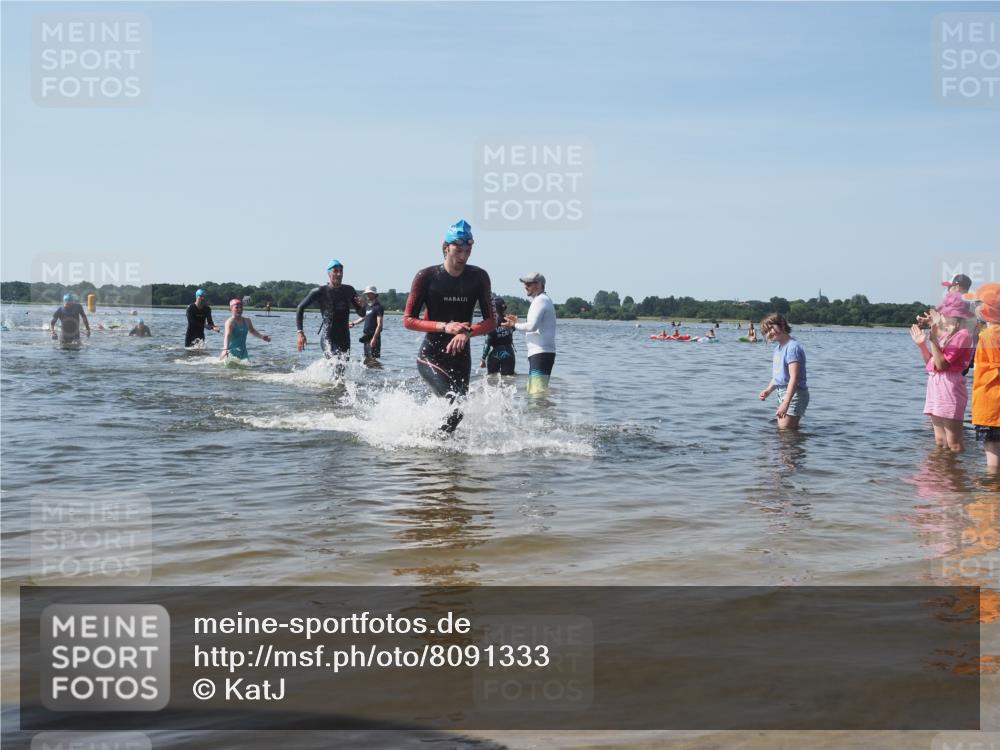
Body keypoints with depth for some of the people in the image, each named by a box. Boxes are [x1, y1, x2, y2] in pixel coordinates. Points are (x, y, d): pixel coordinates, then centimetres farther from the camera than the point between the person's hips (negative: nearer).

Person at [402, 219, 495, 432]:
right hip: (430, 356, -4)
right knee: (455, 402, -23)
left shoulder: (478, 277, 0)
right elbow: (408, 320, -8)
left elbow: (491, 321, 1)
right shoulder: (427, 277, -8)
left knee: (458, 407, 6)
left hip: (461, 357, 4)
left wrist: (468, 332, -20)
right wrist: (444, 327, -21)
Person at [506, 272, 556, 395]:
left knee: (538, 391, -19)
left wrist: (515, 325, -6)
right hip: (540, 353, 11)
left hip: (540, 353, -11)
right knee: (532, 390, 15)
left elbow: (532, 326, -21)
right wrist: (518, 322, 16)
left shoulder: (540, 300, -10)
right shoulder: (544, 300, 23)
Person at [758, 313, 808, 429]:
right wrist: (768, 390, 6)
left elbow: (794, 378, -25)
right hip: (782, 394, 10)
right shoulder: (778, 347, 13)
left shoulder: (792, 347, -18)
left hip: (794, 394, -10)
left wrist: (786, 403, -31)